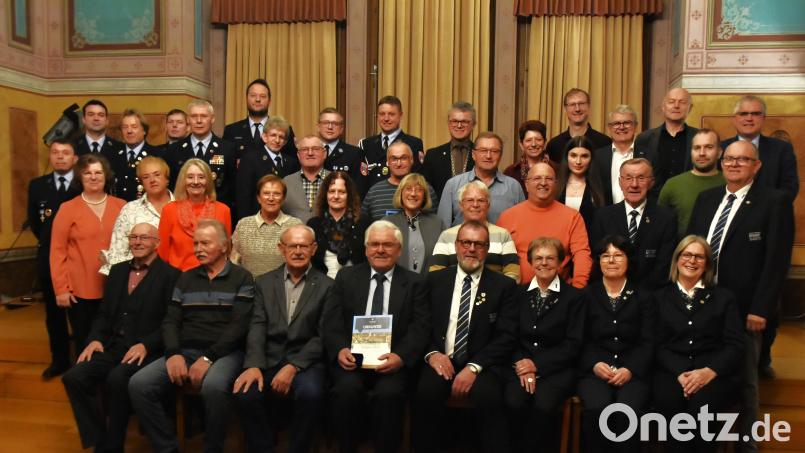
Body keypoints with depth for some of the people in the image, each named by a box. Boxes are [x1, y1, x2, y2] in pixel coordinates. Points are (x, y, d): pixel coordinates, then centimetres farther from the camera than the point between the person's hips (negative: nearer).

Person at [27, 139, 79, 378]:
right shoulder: (37, 185, 9)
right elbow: (34, 222, 10)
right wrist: (48, 241, 3)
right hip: (49, 257, 4)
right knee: (54, 312, 12)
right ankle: (59, 360, 24)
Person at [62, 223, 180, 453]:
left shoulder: (170, 275, -4)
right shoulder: (118, 271, 18)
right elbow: (104, 313, 19)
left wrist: (146, 345, -20)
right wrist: (95, 339, 1)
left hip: (147, 351, -6)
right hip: (113, 347, 6)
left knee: (117, 379, -31)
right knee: (74, 377, -16)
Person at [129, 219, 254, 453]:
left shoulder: (242, 278, 2)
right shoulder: (185, 278, 18)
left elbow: (239, 325, -7)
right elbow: (171, 321, 11)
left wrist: (209, 358, -16)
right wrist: (174, 354, -8)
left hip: (224, 353, -5)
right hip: (185, 351, 5)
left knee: (214, 387, -37)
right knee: (138, 384, -19)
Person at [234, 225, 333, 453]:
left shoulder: (326, 286, 4)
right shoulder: (264, 282, 13)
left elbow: (323, 336, -3)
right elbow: (257, 327, 2)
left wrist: (293, 366, -16)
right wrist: (254, 365, -15)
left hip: (306, 361, -2)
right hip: (269, 359, 2)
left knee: (310, 392, -32)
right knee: (245, 393, -26)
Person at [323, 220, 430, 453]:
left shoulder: (415, 283, 9)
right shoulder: (346, 277, 13)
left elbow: (420, 327, -1)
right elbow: (332, 320, 4)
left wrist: (401, 356, -19)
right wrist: (340, 349, -16)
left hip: (393, 359, -1)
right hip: (351, 356, 1)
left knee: (389, 392, -30)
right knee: (347, 388, -28)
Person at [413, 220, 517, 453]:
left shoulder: (504, 286, 6)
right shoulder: (435, 280, 12)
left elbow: (506, 337, -2)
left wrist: (474, 366, -14)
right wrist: (432, 353, -11)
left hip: (481, 364, -1)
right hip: (441, 361, 2)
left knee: (489, 397, -32)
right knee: (426, 392, -29)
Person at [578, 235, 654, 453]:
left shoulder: (643, 297, 13)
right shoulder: (586, 295, 12)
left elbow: (648, 342, 4)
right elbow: (580, 340, 6)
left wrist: (630, 369, -12)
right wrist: (594, 364, -12)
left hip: (633, 371, 0)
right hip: (594, 369, 0)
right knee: (596, 409, -30)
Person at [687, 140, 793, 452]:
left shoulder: (775, 202, -4)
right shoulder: (706, 198, 12)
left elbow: (777, 260, -9)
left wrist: (760, 309, -15)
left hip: (743, 310, -4)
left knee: (744, 381, 11)